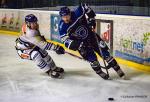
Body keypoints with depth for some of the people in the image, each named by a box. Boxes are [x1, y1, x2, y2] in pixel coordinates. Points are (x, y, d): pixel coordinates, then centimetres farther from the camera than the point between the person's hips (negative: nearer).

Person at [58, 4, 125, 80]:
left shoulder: (77, 14, -22)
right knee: (91, 57, -13)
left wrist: (91, 18, -9)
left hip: (90, 35, 1)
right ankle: (100, 72, 11)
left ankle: (117, 69, 13)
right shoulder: (62, 27, -21)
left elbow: (84, 7, -4)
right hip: (80, 42, -1)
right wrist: (77, 45, -32)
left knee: (104, 51, 0)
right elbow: (65, 40, -19)